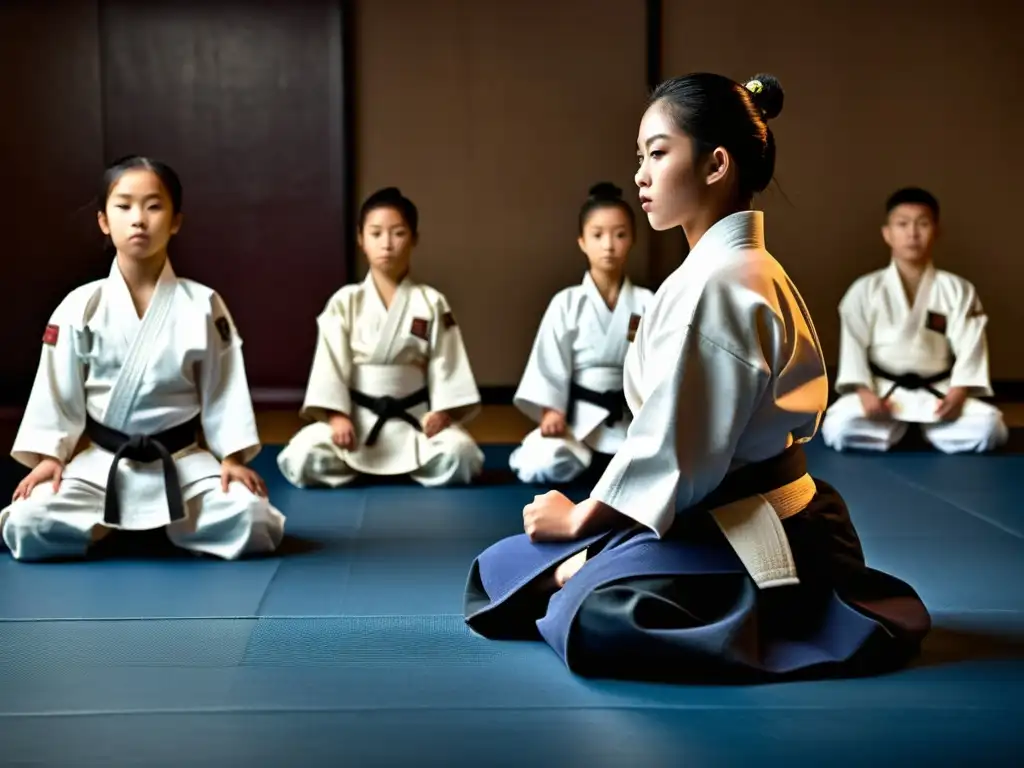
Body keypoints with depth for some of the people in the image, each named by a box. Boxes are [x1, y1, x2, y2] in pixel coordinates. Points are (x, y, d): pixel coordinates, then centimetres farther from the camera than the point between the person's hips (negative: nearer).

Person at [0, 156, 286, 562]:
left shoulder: (202, 305, -3)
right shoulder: (80, 307, -3)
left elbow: (224, 387, 0)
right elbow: (57, 388, 2)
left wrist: (232, 457, -8)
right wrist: (48, 456, -6)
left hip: (183, 462, 1)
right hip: (100, 463, 0)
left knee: (251, 525, -22)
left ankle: (168, 524, 9)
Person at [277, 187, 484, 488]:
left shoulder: (432, 303, 2)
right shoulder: (344, 302, 0)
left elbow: (445, 362, -1)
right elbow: (330, 361, -5)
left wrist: (443, 411, -16)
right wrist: (336, 415, -18)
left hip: (414, 419, 0)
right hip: (356, 419, 0)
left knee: (459, 456, -30)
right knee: (301, 458, -27)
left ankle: (409, 466, 3)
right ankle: (360, 467, 4)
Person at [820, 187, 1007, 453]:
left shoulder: (958, 290, 2)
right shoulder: (865, 290, 0)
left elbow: (969, 345, -2)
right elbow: (853, 344, -3)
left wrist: (959, 392, -18)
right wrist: (864, 391, -18)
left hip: (938, 393, 1)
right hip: (881, 391, -1)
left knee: (988, 429, -24)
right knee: (838, 429, -29)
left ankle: (930, 430, 5)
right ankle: (895, 432, 0)